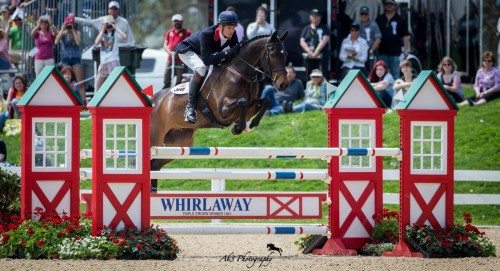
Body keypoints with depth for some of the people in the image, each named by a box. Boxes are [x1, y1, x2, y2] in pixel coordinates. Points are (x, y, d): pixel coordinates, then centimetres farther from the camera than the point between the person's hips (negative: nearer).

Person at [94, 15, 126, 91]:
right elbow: (96, 42, -5)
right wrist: (102, 30, -5)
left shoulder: (116, 34, 2)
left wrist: (115, 28, -14)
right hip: (103, 61, 5)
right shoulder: (102, 34, 12)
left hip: (113, 61, -5)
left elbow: (124, 37, -19)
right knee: (98, 85, 8)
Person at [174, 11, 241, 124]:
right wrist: (226, 53, -51)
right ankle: (190, 107, -33)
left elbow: (235, 54, -11)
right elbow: (207, 60, -43)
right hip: (187, 51, -8)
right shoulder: (206, 34, -39)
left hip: (205, 53, 8)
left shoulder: (232, 35, -21)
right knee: (201, 68, -34)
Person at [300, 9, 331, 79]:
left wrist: (316, 52, -15)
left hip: (321, 56, -3)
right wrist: (310, 52, -9)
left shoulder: (324, 28, 7)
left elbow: (325, 41, -5)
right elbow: (302, 42, 7)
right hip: (309, 57, 3)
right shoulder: (306, 29, 16)